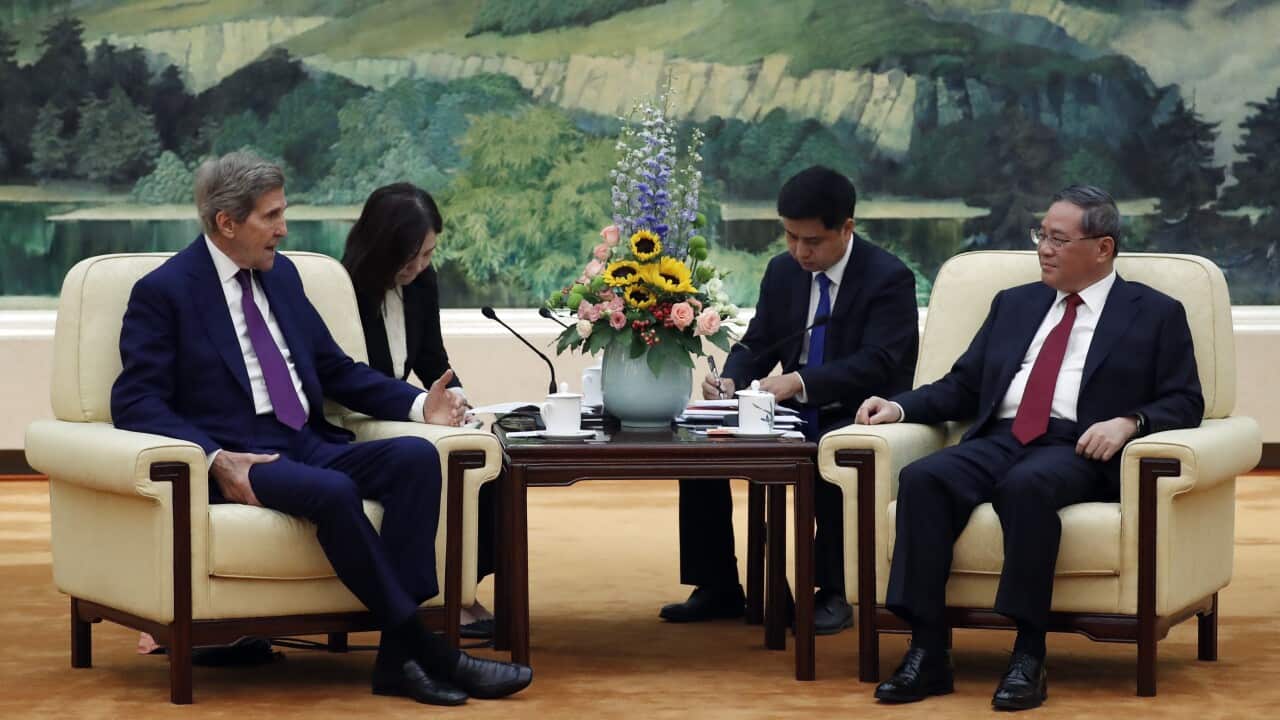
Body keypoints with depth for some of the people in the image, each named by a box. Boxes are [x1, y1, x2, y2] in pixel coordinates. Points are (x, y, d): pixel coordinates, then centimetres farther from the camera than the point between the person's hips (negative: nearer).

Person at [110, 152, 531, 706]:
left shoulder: (281, 275, 19)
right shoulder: (163, 293, -2)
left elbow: (337, 370, 25)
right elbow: (135, 402, -9)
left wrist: (419, 405, 9)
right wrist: (214, 459, -24)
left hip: (311, 446, 7)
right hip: (238, 461, -7)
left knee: (416, 456, -22)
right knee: (333, 492, -36)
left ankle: (399, 657, -29)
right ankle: (425, 650, -28)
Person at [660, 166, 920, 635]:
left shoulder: (889, 279, -11)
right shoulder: (783, 272, 9)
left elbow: (876, 365, -22)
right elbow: (756, 345, 13)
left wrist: (799, 381, -34)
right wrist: (730, 382, -12)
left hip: (858, 419, -7)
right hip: (797, 417, 7)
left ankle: (832, 594, -23)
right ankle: (718, 589, -2)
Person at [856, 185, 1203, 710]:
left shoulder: (1155, 315, 12)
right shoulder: (1013, 305, 25)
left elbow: (1184, 404, 5)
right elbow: (962, 388, 22)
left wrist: (1128, 421, -15)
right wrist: (900, 407, 5)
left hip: (1078, 451, -4)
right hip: (998, 440, 4)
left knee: (1027, 485, -39)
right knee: (923, 479, -28)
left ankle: (1028, 656, -35)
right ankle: (927, 655, -29)